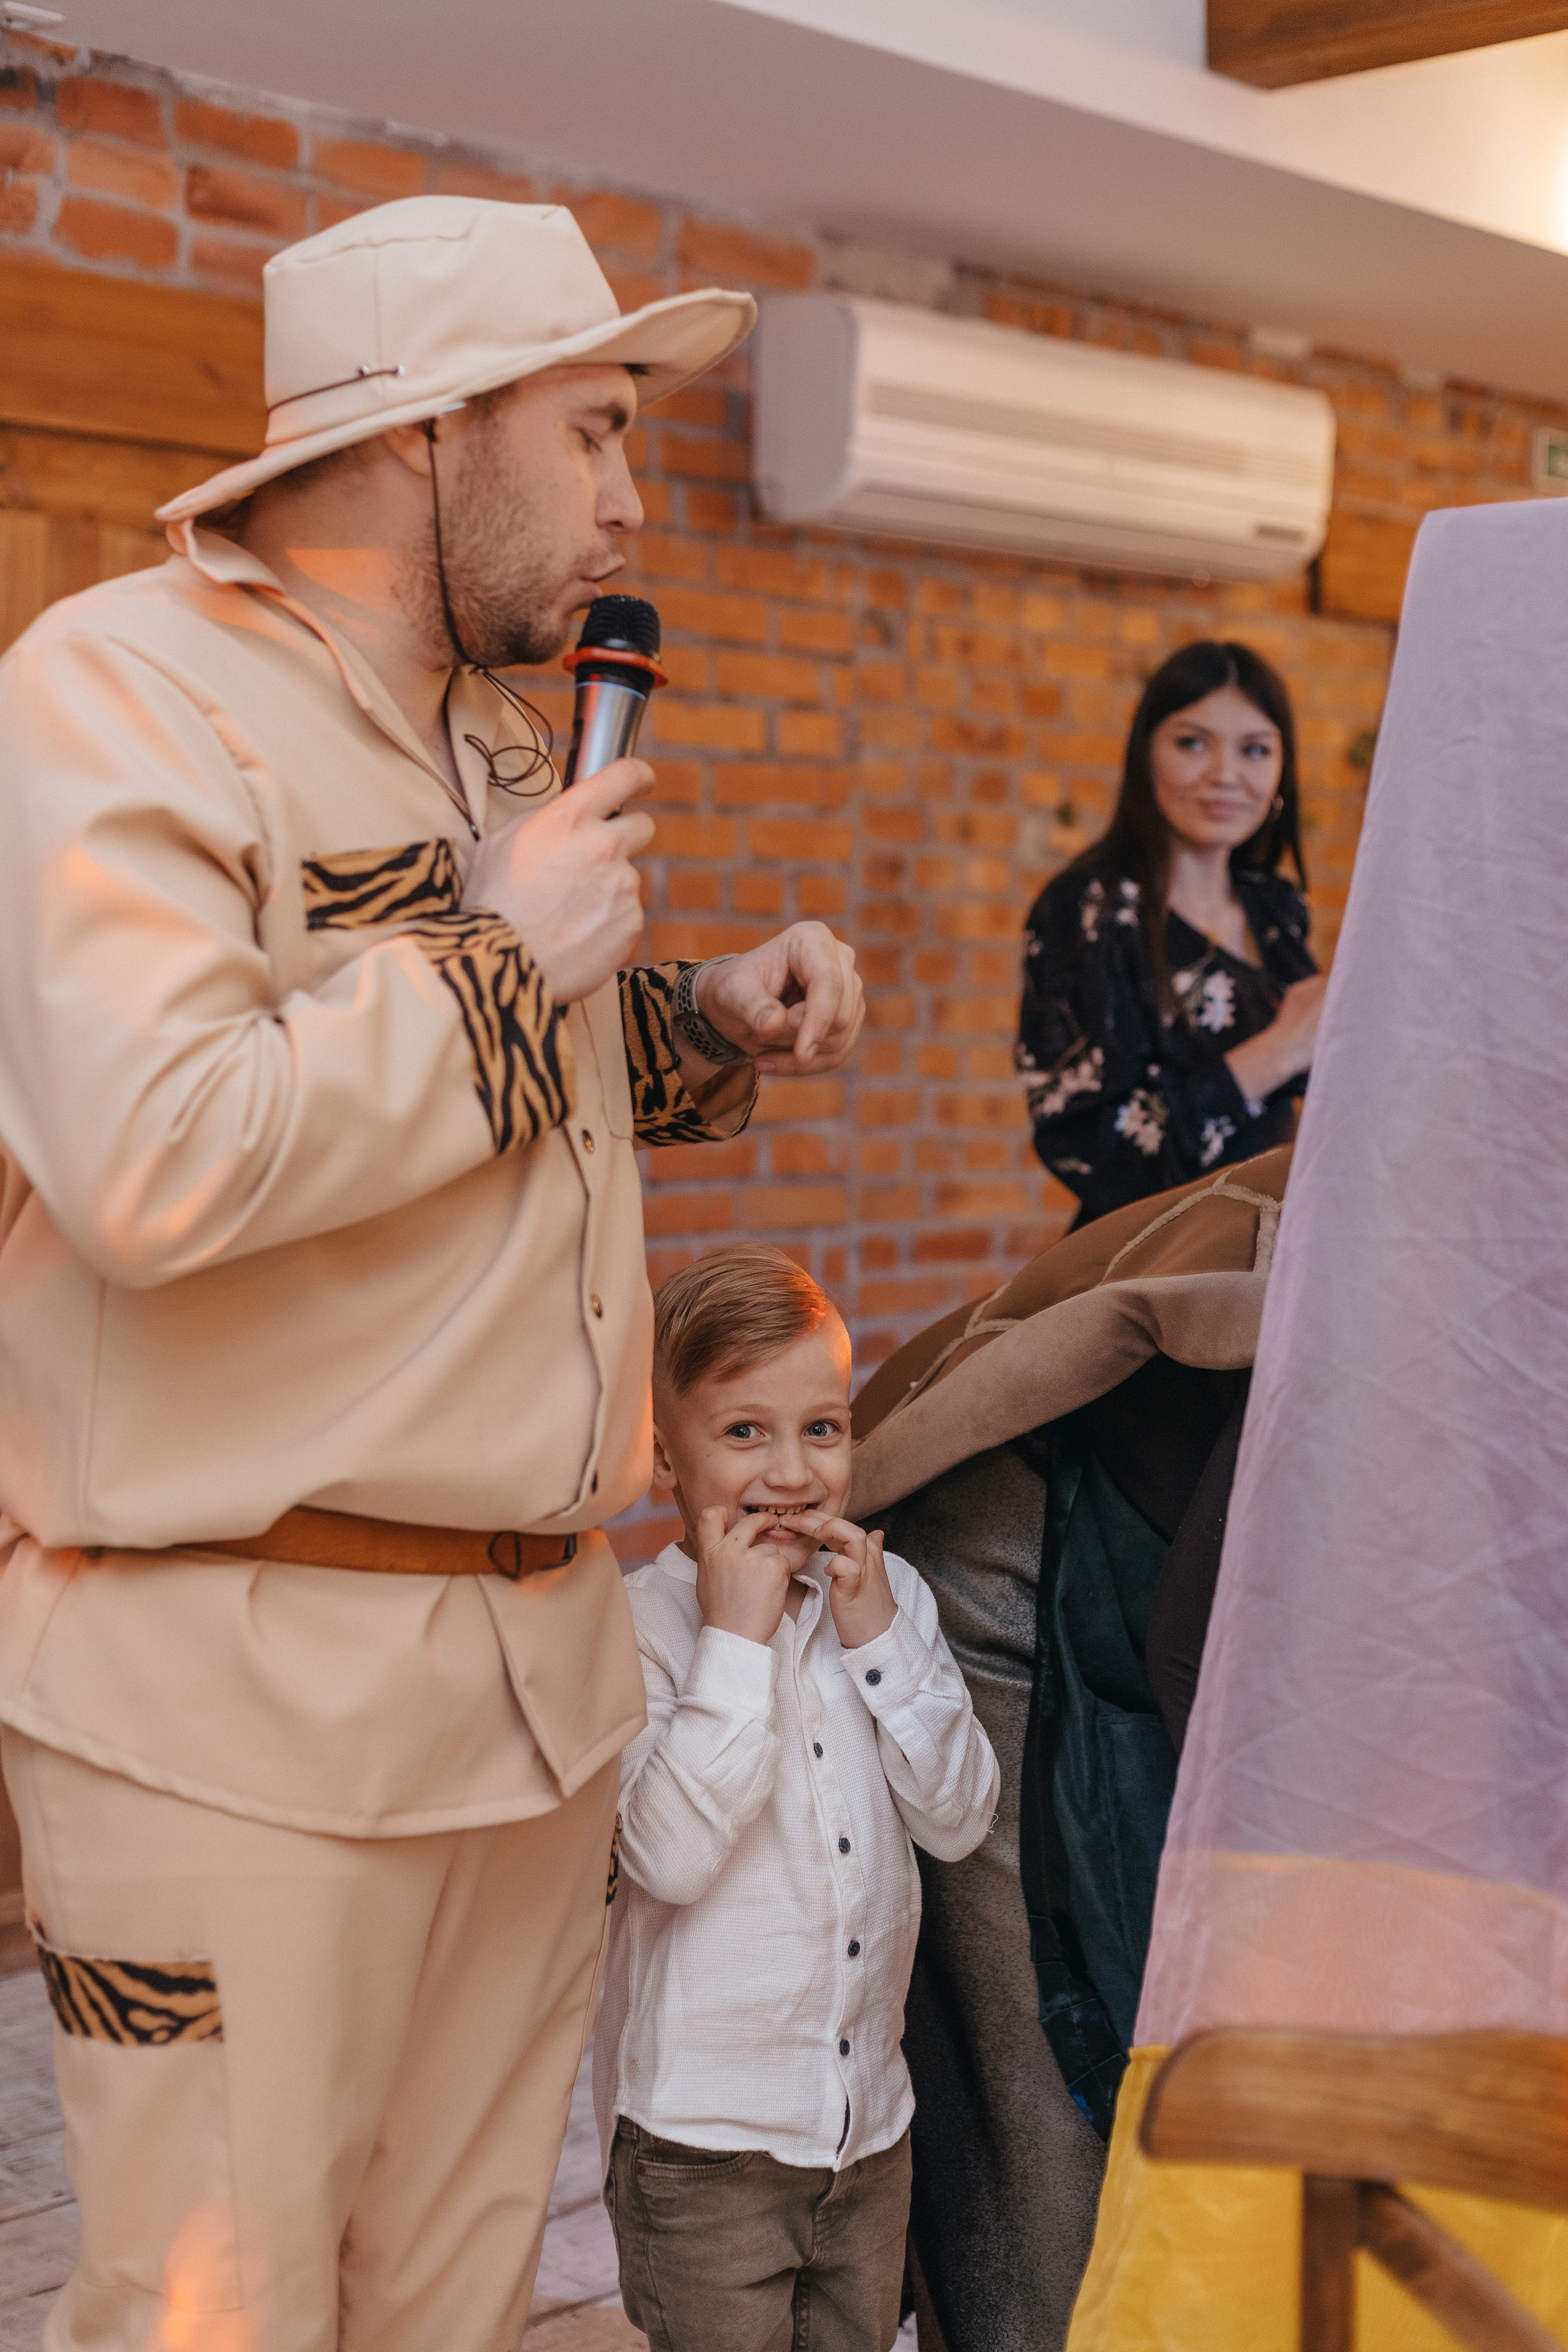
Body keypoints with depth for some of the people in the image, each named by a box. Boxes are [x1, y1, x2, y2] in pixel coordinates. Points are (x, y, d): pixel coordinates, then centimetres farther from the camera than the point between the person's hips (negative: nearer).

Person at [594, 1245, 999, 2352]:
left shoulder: (889, 1596, 4)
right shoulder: (638, 1626, -14)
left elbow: (960, 1818, -2)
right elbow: (669, 1855, -24)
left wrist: (877, 1633, -11)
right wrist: (736, 1638, -24)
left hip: (872, 2112, 5)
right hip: (702, 2134, -5)